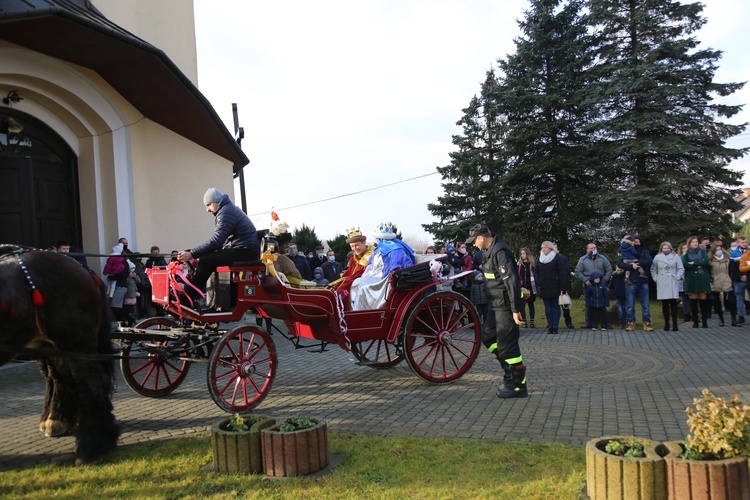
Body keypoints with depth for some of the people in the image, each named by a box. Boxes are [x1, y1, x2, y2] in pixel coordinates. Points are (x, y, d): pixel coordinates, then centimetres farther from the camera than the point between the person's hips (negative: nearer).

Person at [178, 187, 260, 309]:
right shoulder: (228, 209, 21)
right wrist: (197, 255, 7)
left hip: (245, 251, -11)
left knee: (206, 261, -18)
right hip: (244, 251, 11)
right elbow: (219, 241, 17)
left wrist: (191, 254, -19)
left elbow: (216, 241, -21)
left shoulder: (226, 211, -11)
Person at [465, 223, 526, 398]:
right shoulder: (489, 251, 11)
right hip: (495, 304, 10)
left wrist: (515, 310, -26)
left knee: (506, 344, -4)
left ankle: (518, 385, 8)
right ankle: (509, 371, 24)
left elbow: (511, 281, -24)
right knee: (488, 336, 16)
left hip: (505, 305, -10)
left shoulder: (500, 252, -20)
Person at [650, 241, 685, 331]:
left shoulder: (676, 257, 10)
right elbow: (653, 270, 14)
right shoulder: (657, 257, 13)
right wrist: (656, 279, 3)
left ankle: (674, 323, -1)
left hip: (673, 283, -1)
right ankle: (666, 323, 7)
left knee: (673, 303, -6)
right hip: (662, 284, 1)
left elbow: (681, 269, 7)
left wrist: (677, 277, -5)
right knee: (665, 304, 1)